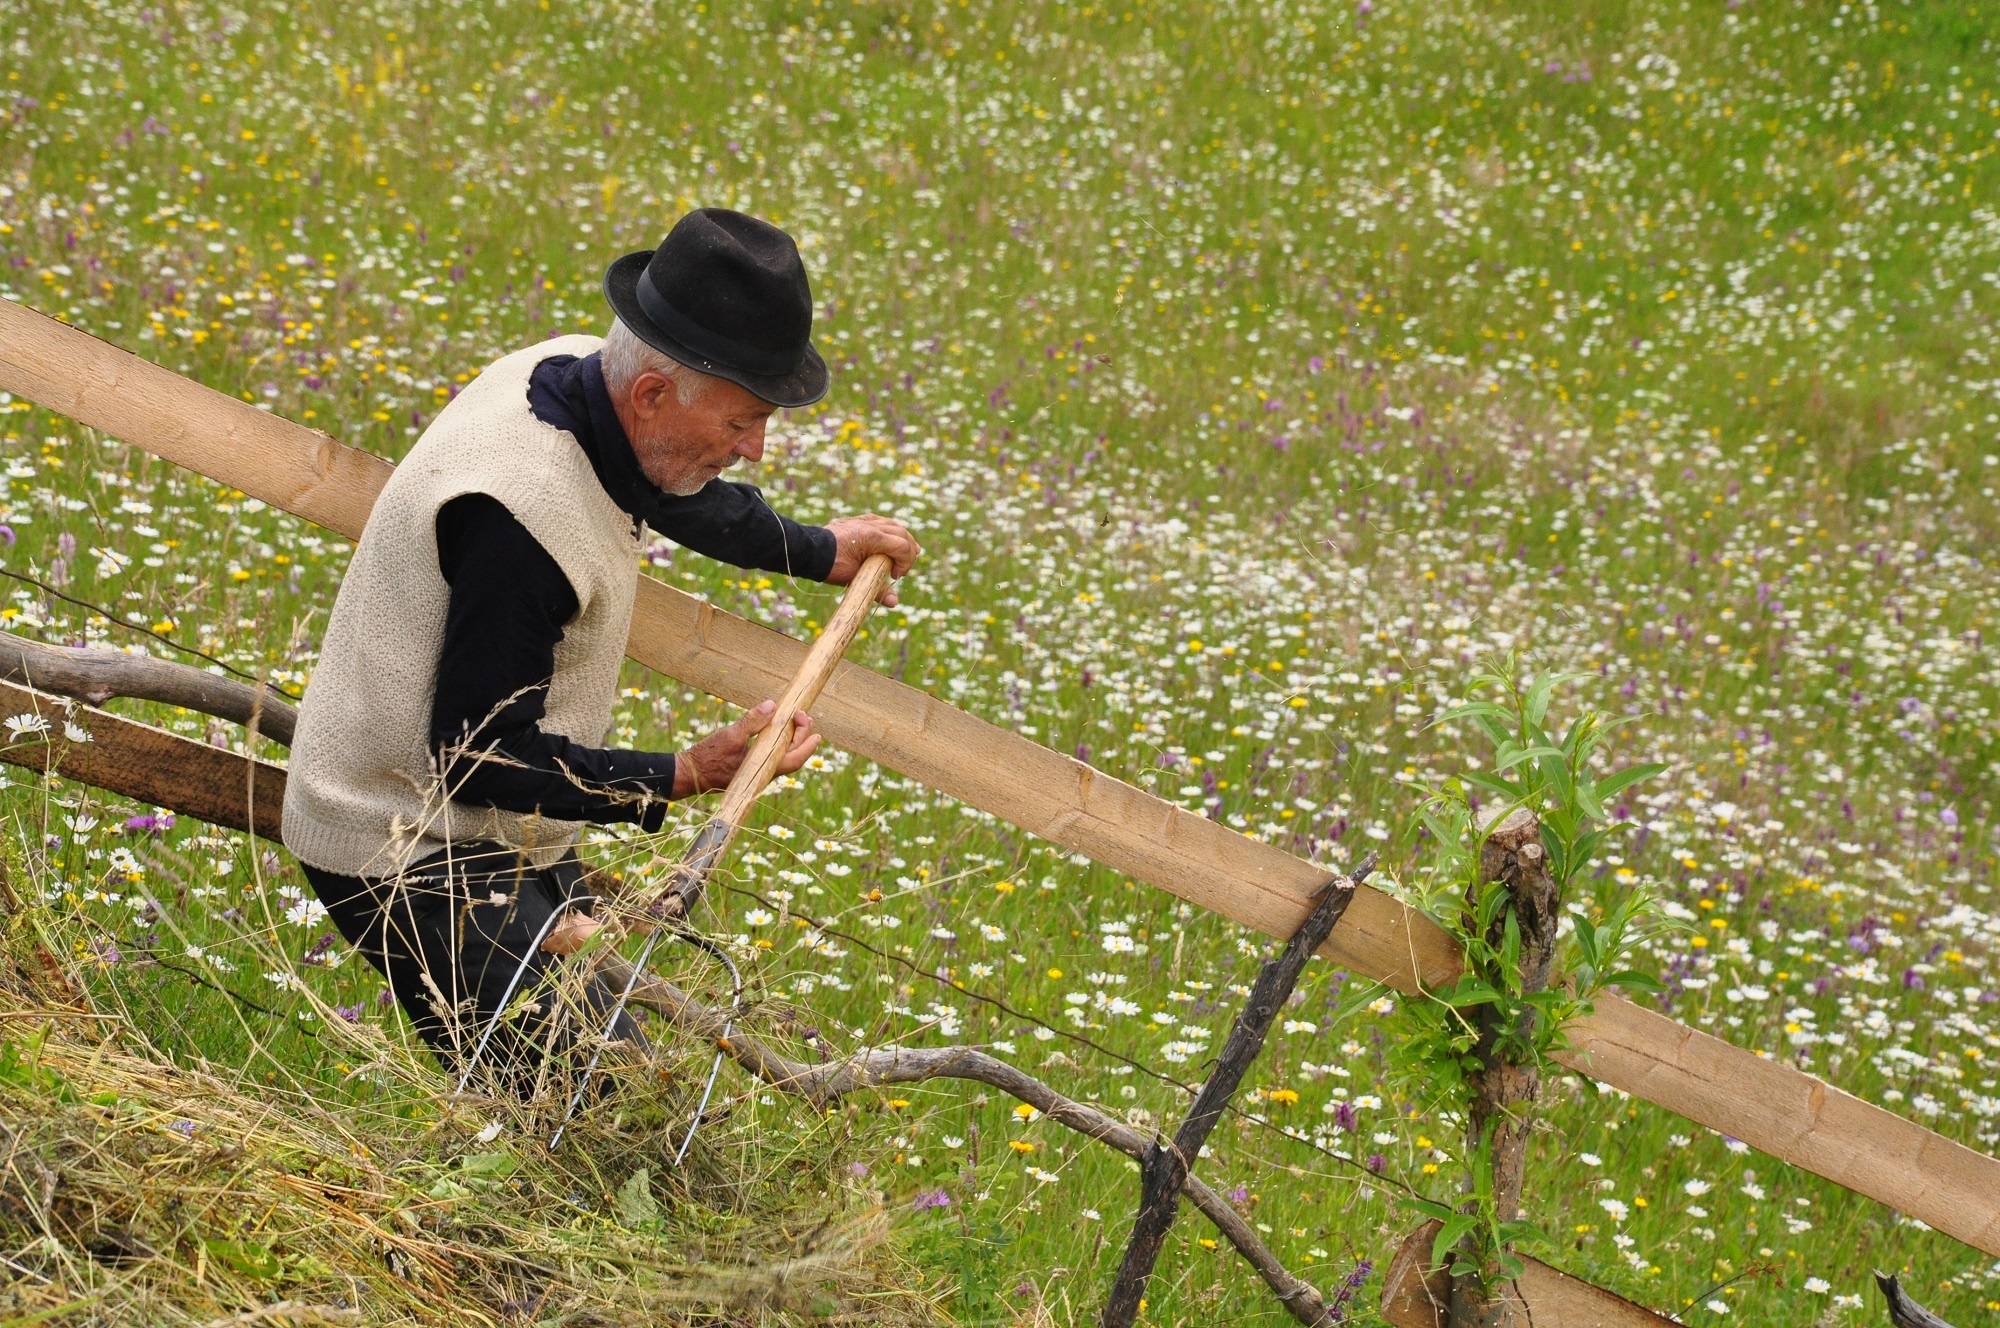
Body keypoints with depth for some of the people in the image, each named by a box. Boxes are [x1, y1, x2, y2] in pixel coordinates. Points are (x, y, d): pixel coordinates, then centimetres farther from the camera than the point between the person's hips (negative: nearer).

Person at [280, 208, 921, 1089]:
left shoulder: (573, 372, -3)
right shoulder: (520, 511, -32)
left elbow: (666, 494, 23)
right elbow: (478, 760, -25)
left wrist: (820, 552, 36)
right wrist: (687, 775, -21)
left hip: (502, 839, 10)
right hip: (412, 858, -10)